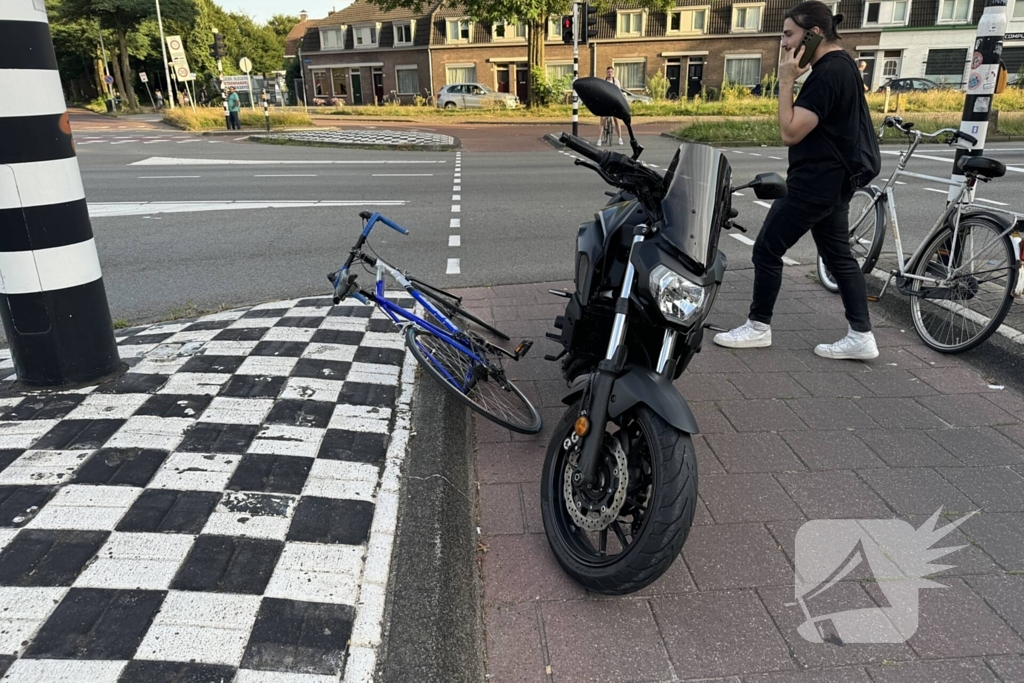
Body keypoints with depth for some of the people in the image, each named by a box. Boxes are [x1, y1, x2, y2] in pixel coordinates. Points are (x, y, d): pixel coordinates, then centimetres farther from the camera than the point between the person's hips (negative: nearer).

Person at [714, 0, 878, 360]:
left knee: (766, 250, 0)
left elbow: (791, 132, -23)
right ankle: (861, 336, 14)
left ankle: (758, 327, 13)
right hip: (833, 181, 11)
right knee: (839, 255, 11)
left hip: (814, 184, -10)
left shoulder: (827, 73, -20)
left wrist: (786, 81, -18)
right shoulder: (843, 65, 13)